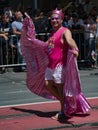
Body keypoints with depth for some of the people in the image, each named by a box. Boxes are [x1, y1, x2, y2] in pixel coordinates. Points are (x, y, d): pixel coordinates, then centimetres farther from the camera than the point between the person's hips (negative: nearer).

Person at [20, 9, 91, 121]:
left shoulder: (65, 31, -11)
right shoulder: (52, 33, 15)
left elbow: (70, 40, -34)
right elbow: (46, 45, 34)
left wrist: (75, 49, -56)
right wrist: (32, 40, 46)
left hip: (60, 66, -9)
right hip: (50, 66, 9)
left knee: (60, 88, -1)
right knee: (48, 85, 9)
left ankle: (63, 112, 14)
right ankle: (64, 102, 25)